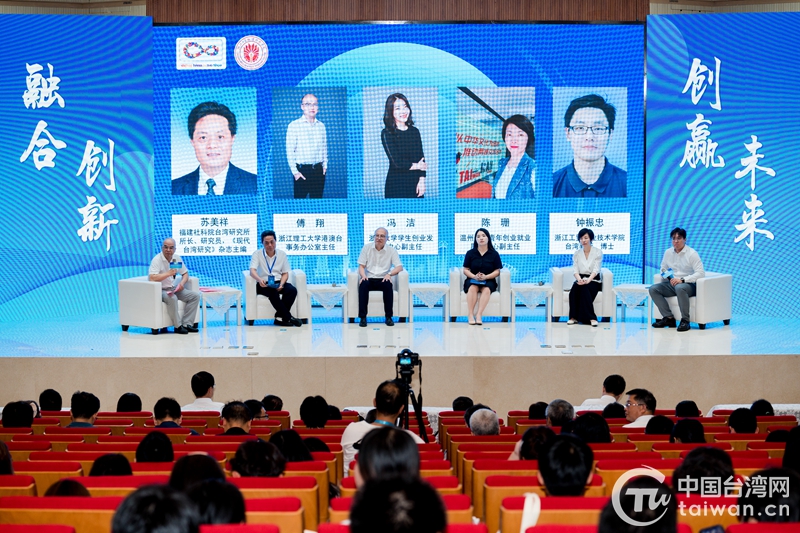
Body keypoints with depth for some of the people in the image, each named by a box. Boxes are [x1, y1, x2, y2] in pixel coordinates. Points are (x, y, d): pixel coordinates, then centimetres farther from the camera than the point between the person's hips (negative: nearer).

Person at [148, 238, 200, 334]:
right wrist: (169, 273, -29)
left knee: (195, 296, -8)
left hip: (175, 289, 7)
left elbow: (185, 274, 14)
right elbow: (152, 278, -27)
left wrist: (182, 283, -8)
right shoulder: (157, 260, -15)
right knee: (172, 298, -38)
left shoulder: (177, 258, 6)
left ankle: (187, 324, -10)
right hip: (161, 290, -7)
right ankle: (178, 326, -24)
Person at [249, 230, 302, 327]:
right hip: (264, 284, -3)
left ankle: (279, 317, -27)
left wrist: (281, 284, -14)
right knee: (273, 292, -37)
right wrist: (259, 280, -38)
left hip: (278, 283, 3)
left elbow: (285, 273, 9)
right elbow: (252, 270, -14)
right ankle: (288, 318, -31)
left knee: (292, 290, -28)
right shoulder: (257, 254, 1)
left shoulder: (282, 254, 10)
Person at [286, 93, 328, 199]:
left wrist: (325, 165, 8)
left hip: (318, 170, 4)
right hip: (302, 170, -4)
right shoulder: (294, 125, -5)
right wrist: (295, 171, -9)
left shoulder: (321, 126, 9)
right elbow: (290, 151, -6)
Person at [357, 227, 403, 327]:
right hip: (369, 279, 0)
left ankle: (388, 317, -26)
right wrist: (363, 275, -17)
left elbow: (399, 267, -4)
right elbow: (361, 266, 5)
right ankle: (362, 317, -32)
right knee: (363, 284, -35)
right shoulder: (367, 247, 6)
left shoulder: (391, 250, 3)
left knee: (388, 285, -35)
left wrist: (389, 274, -23)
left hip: (383, 280, 0)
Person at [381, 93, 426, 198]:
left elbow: (422, 159, 6)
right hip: (396, 185, -4)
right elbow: (397, 162, -14)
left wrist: (422, 180, -4)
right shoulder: (387, 133, -7)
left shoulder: (414, 131, 7)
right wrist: (417, 166, -1)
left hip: (415, 184, 4)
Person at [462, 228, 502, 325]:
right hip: (472, 279, 0)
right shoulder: (470, 253, 6)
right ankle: (470, 315, -41)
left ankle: (479, 315, -43)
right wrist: (474, 276, -15)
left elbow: (497, 271, 2)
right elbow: (466, 270, 5)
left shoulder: (494, 254, 4)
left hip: (488, 281, 0)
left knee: (486, 289, -35)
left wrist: (485, 277, -16)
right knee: (473, 288, -35)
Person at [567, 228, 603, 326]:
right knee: (575, 287, -33)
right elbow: (575, 270, -1)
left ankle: (591, 318, -37)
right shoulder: (576, 253, 9)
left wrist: (588, 280, -30)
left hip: (593, 280, -2)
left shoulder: (598, 252, 0)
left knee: (585, 287, -36)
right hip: (581, 279, 2)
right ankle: (574, 317, -33)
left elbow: (596, 269, -11)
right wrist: (579, 279, -25)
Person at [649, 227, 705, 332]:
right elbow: (663, 269, 23)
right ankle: (668, 318, -15)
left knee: (679, 288, -41)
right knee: (653, 289, -16)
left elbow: (700, 273, -16)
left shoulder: (692, 253, -8)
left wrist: (682, 280, -24)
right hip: (672, 283, 6)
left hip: (689, 284, -6)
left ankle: (685, 321, -31)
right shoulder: (668, 253, 10)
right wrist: (669, 278, -2)